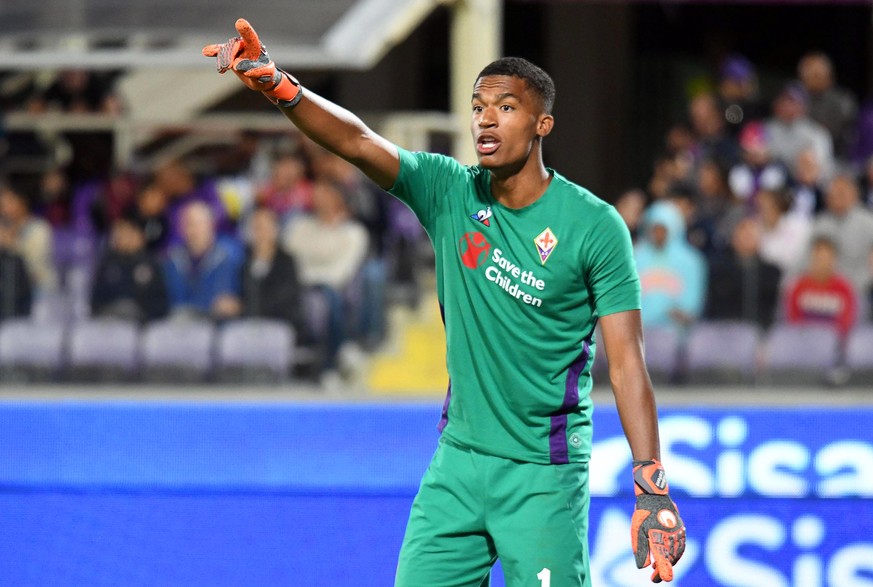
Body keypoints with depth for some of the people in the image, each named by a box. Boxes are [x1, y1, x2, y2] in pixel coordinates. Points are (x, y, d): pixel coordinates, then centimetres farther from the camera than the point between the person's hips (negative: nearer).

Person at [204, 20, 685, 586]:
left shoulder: (595, 225, -9)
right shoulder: (448, 191, 1)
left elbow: (627, 363, -11)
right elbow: (359, 142, -15)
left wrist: (652, 491, -18)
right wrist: (279, 87, -34)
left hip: (544, 475, -4)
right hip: (458, 460, 4)